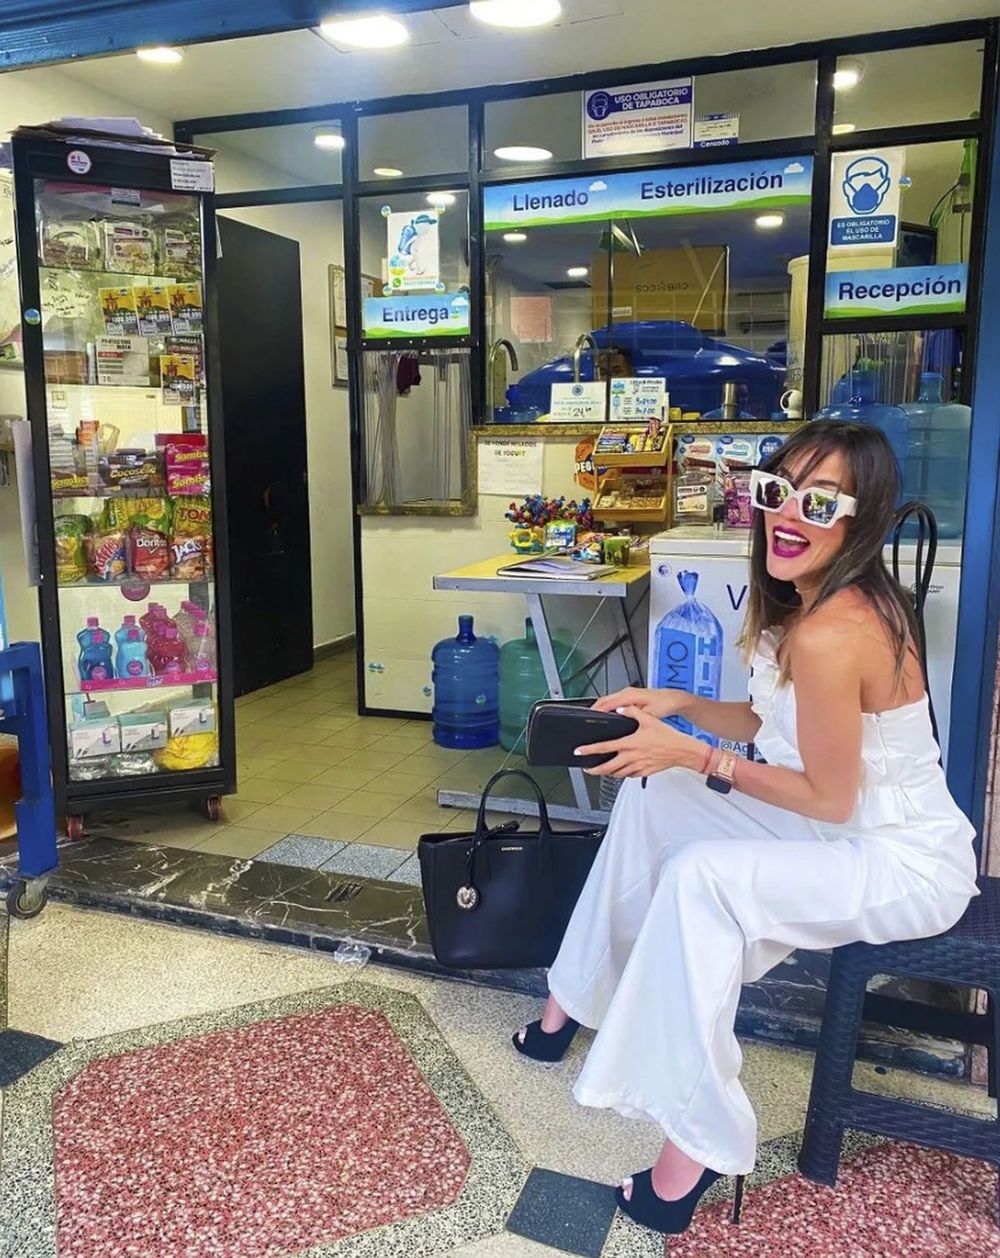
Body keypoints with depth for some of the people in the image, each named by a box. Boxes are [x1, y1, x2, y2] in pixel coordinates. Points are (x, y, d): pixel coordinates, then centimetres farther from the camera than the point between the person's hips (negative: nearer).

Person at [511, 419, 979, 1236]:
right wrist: (684, 706, -2)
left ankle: (701, 1138, -13)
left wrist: (693, 756, -21)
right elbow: (780, 725, 8)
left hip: (906, 863, -10)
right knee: (653, 795, 6)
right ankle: (579, 994, 19)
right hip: (857, 826, 10)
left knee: (703, 876, -29)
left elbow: (829, 799, -23)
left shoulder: (831, 635, -30)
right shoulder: (811, 601, -1)